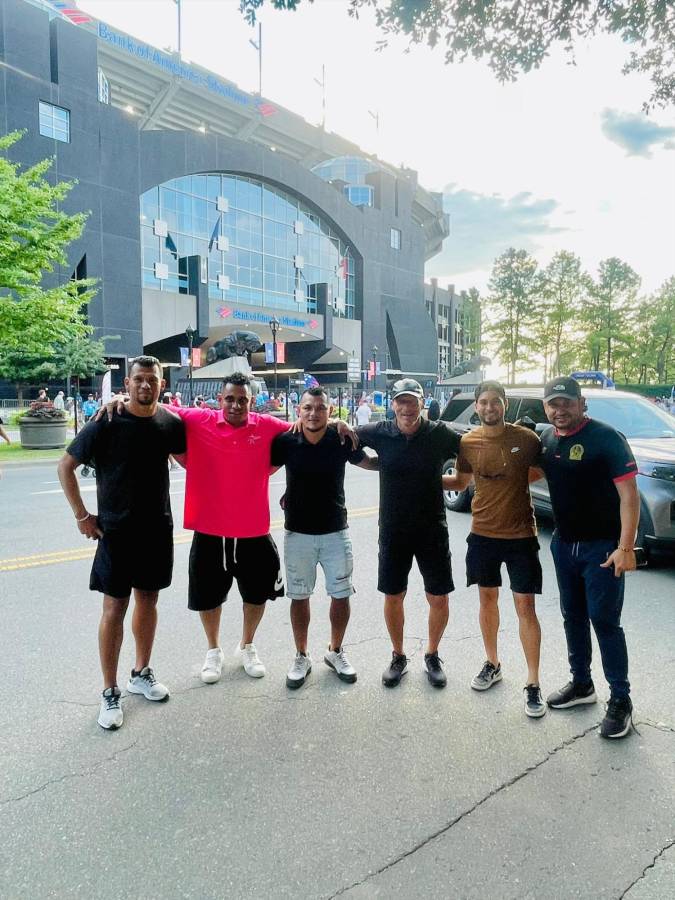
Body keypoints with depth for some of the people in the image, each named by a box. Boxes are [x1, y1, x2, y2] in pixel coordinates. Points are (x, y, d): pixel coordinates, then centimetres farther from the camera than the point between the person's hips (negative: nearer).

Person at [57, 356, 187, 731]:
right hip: (116, 531, -3)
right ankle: (110, 692, 16)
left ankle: (141, 673, 33)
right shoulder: (106, 423, -12)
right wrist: (82, 515, -7)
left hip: (158, 529, 4)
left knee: (148, 601, 15)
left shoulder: (171, 423, -2)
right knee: (115, 608, 2)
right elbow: (65, 466, -5)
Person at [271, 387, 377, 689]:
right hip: (298, 533, 0)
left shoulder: (342, 440, -8)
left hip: (336, 532, 1)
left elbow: (370, 463, 11)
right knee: (299, 596, 10)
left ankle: (336, 652, 31)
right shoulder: (286, 442, -10)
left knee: (341, 595, 9)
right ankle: (301, 657, 28)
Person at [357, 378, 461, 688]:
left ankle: (432, 656, 30)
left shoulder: (440, 434, -7)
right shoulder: (380, 433, -4)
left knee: (438, 598, 6)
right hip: (393, 531, 1)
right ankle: (398, 657, 31)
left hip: (432, 530, -1)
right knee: (393, 596, 10)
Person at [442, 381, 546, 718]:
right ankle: (492, 664, 34)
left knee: (525, 606, 0)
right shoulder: (467, 442, -3)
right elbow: (461, 482, 12)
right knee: (487, 599, 15)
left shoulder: (526, 438, -9)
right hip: (482, 534, 3)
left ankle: (533, 683, 11)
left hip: (520, 535, -3)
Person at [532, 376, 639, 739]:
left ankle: (620, 701, 13)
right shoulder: (548, 438, 3)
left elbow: (629, 495, -18)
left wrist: (625, 548, -23)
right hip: (564, 543, 7)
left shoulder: (606, 438, -16)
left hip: (602, 546, -6)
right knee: (572, 616, 16)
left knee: (604, 621, -2)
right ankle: (581, 684, 33)